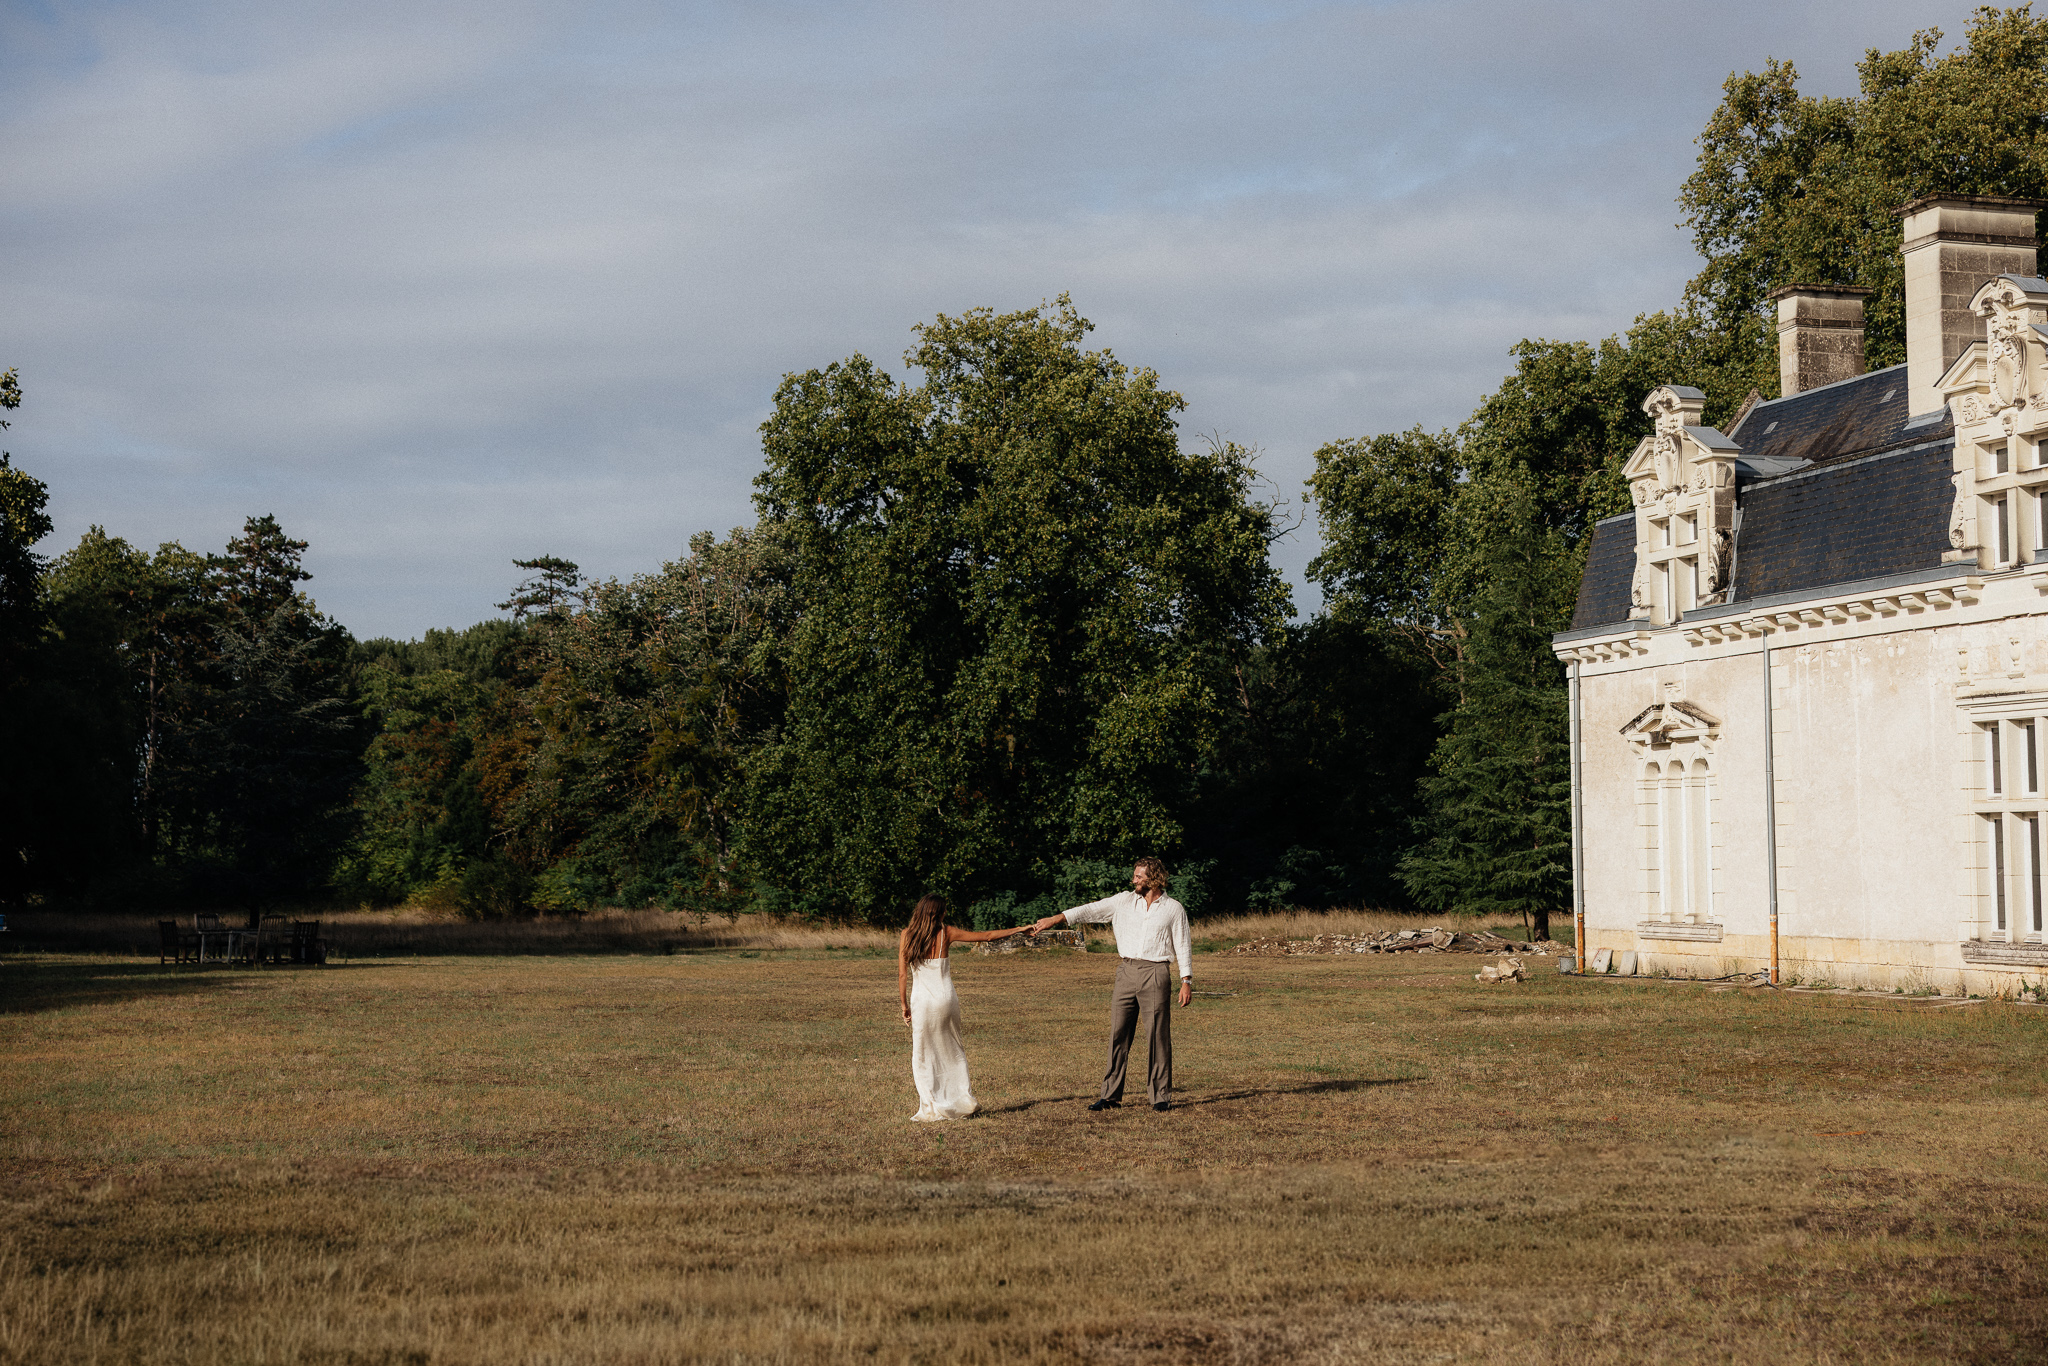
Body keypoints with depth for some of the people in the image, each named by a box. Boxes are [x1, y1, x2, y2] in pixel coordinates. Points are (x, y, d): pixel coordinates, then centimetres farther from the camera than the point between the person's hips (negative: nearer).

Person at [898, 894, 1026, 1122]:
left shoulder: (907, 936, -1)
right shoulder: (946, 933, -1)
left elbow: (902, 974, -3)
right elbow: (985, 936, 5)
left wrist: (904, 1005, 5)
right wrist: (1018, 930, 16)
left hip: (921, 1000, -1)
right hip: (946, 998, 1)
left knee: (923, 1056, 8)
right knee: (952, 1052, 16)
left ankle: (931, 1107, 2)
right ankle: (961, 1101, 13)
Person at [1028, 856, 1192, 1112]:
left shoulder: (1174, 909, 5)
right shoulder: (1124, 901, 12)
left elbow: (1182, 947, 5)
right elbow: (1092, 910, 6)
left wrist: (1186, 981, -2)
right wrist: (1055, 919, -3)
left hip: (1155, 973, -3)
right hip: (1126, 972, 3)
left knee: (1157, 1036, -4)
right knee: (1118, 1033, 2)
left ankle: (1161, 1095, 4)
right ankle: (1110, 1094, 5)